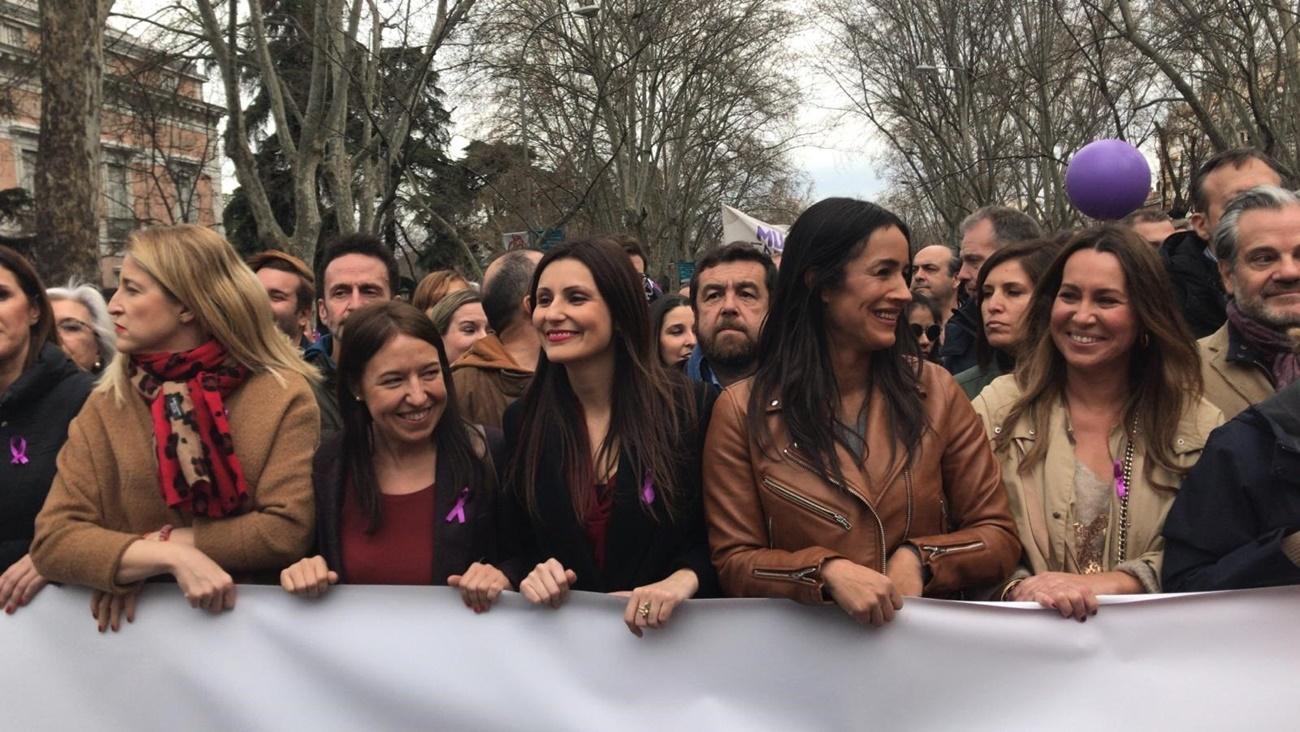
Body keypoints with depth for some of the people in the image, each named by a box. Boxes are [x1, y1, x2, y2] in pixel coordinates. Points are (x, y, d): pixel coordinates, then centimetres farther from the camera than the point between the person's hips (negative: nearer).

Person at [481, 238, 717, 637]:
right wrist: (527, 576, -11)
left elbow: (715, 538, 0)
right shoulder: (522, 419, 4)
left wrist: (682, 580, -19)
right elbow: (515, 549, 10)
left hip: (663, 633, -3)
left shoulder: (685, 407, -6)